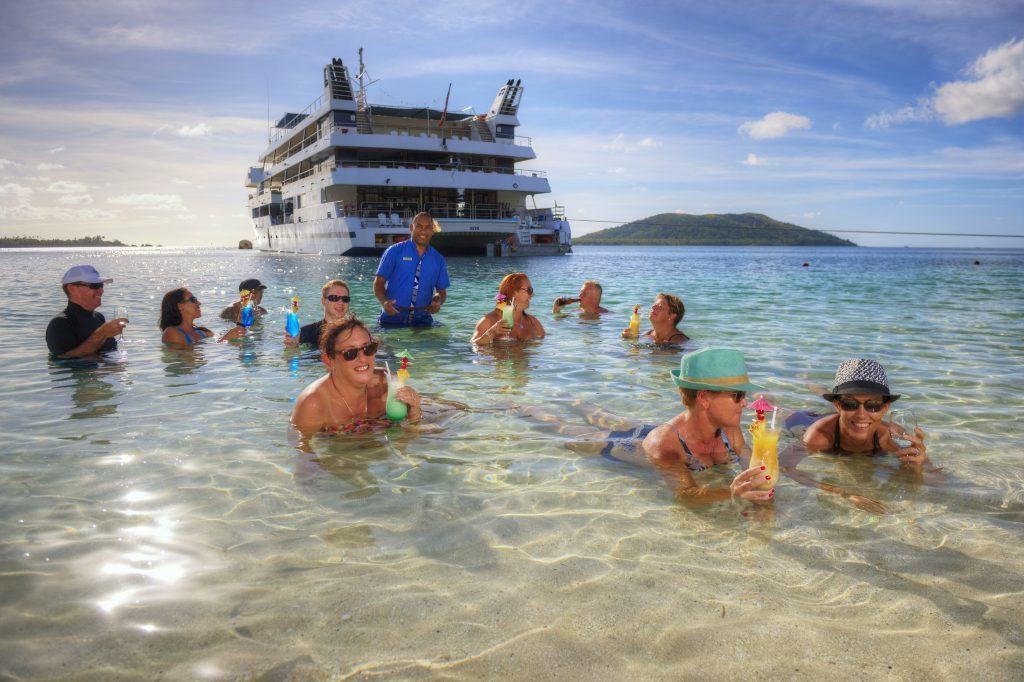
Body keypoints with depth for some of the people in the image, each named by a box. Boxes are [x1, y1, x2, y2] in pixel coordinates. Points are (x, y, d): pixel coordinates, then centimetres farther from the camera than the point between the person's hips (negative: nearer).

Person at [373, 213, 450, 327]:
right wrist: (384, 302, -21)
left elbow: (441, 291, 14)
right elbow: (379, 282, -1)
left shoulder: (438, 259, 9)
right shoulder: (394, 251, 0)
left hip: (422, 319, 2)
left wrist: (438, 302, -10)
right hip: (393, 317, -2)